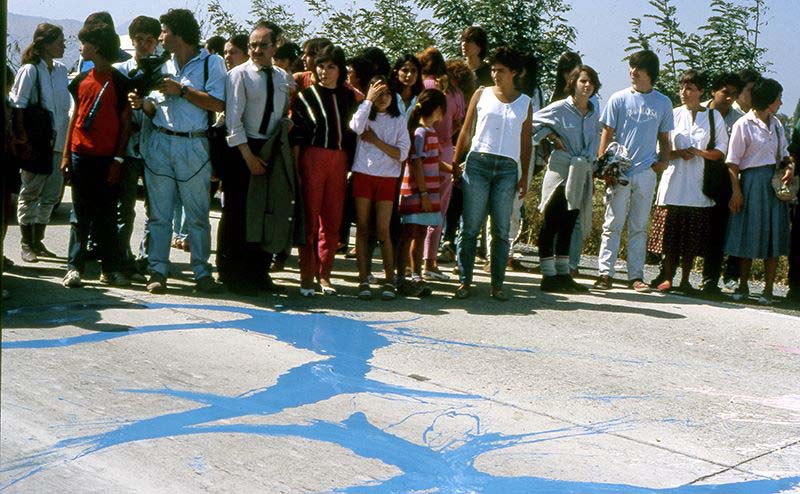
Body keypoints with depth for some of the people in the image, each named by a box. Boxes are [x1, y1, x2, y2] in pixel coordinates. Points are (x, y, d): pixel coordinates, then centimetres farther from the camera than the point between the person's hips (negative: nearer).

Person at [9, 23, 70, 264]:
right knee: (30, 193, 3)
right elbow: (18, 105, -10)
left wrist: (66, 139, 11)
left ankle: (38, 241, 19)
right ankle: (26, 244, 10)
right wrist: (22, 137, -16)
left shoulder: (61, 70, 9)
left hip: (58, 142, 6)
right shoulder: (30, 70, -9)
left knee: (50, 195, 9)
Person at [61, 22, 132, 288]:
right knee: (80, 215, 5)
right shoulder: (81, 80, 10)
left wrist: (118, 160, -8)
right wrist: (66, 155, 9)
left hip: (108, 159, -3)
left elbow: (126, 124, -2)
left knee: (107, 216, 3)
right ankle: (74, 267, 7)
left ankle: (111, 268, 9)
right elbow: (75, 117, 14)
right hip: (81, 156, 3)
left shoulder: (120, 82, -2)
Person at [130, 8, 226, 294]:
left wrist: (181, 90, -12)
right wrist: (142, 104, -2)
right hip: (160, 143, 5)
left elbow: (218, 104, -13)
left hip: (193, 145, -5)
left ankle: (202, 272, 9)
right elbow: (156, 109, 19)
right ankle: (158, 271, 8)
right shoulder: (164, 66, 17)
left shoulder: (211, 63, -1)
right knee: (159, 213, 3)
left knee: (198, 214, 1)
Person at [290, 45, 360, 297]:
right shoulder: (306, 96, 1)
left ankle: (324, 275, 14)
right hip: (312, 159, -3)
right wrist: (295, 169, -9)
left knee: (332, 220, 5)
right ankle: (306, 276, 3)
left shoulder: (349, 96, 12)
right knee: (310, 219, -2)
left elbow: (352, 131, 15)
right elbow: (296, 136, -2)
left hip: (339, 160, 4)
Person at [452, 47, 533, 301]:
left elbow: (525, 142, 12)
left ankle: (497, 283, 7)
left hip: (508, 168, 1)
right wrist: (455, 165, 4)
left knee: (501, 229, 2)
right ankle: (464, 280, 2)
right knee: (470, 226, -3)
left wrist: (524, 176, 6)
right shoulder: (482, 95, 8)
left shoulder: (525, 102, 11)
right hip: (478, 163, -1)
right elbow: (466, 132, 9)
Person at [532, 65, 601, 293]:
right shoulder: (561, 108, -7)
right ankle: (549, 276, -1)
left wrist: (588, 160, 6)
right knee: (551, 223, -3)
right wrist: (552, 137, -7)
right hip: (560, 170, -6)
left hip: (581, 174, 6)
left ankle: (563, 274, 17)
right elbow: (533, 122, -4)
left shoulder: (595, 114, 11)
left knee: (568, 225, 11)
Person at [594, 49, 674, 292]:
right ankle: (605, 273, 2)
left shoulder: (663, 103, 8)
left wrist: (663, 160, -2)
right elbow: (607, 133, 3)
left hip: (646, 172, 2)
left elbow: (664, 138, 16)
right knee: (613, 224, -1)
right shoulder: (619, 99, 2)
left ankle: (636, 276, 12)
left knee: (639, 227, 8)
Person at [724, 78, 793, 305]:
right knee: (750, 235, 1)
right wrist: (736, 191, -13)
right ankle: (743, 287, 15)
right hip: (752, 182, -5)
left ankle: (768, 290, 5)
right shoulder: (743, 125, -6)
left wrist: (789, 167, -1)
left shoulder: (776, 124, 12)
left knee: (774, 235, 1)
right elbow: (733, 161, -8)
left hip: (775, 182, 5)